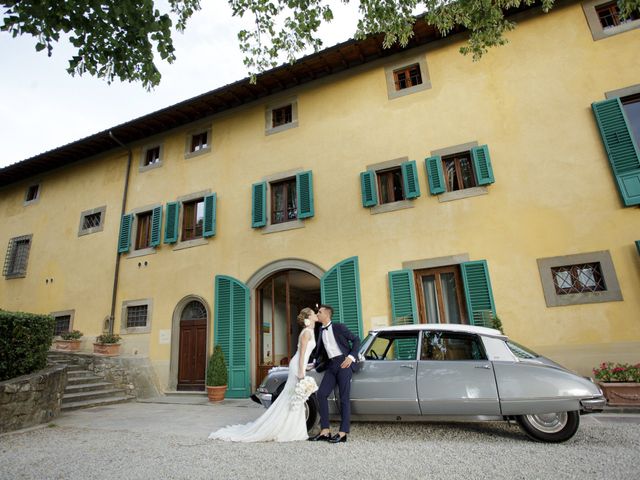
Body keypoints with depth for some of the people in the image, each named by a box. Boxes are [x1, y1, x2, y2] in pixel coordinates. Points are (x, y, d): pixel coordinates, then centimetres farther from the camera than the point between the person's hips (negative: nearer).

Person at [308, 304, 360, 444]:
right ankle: (325, 431, 1)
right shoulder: (321, 332, 16)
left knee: (344, 398, -4)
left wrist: (351, 357, -12)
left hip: (344, 362, -6)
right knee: (321, 394, -4)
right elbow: (319, 351, 26)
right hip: (331, 365, 6)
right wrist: (315, 365, 18)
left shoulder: (339, 327, -1)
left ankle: (343, 433, 0)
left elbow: (356, 340, -2)